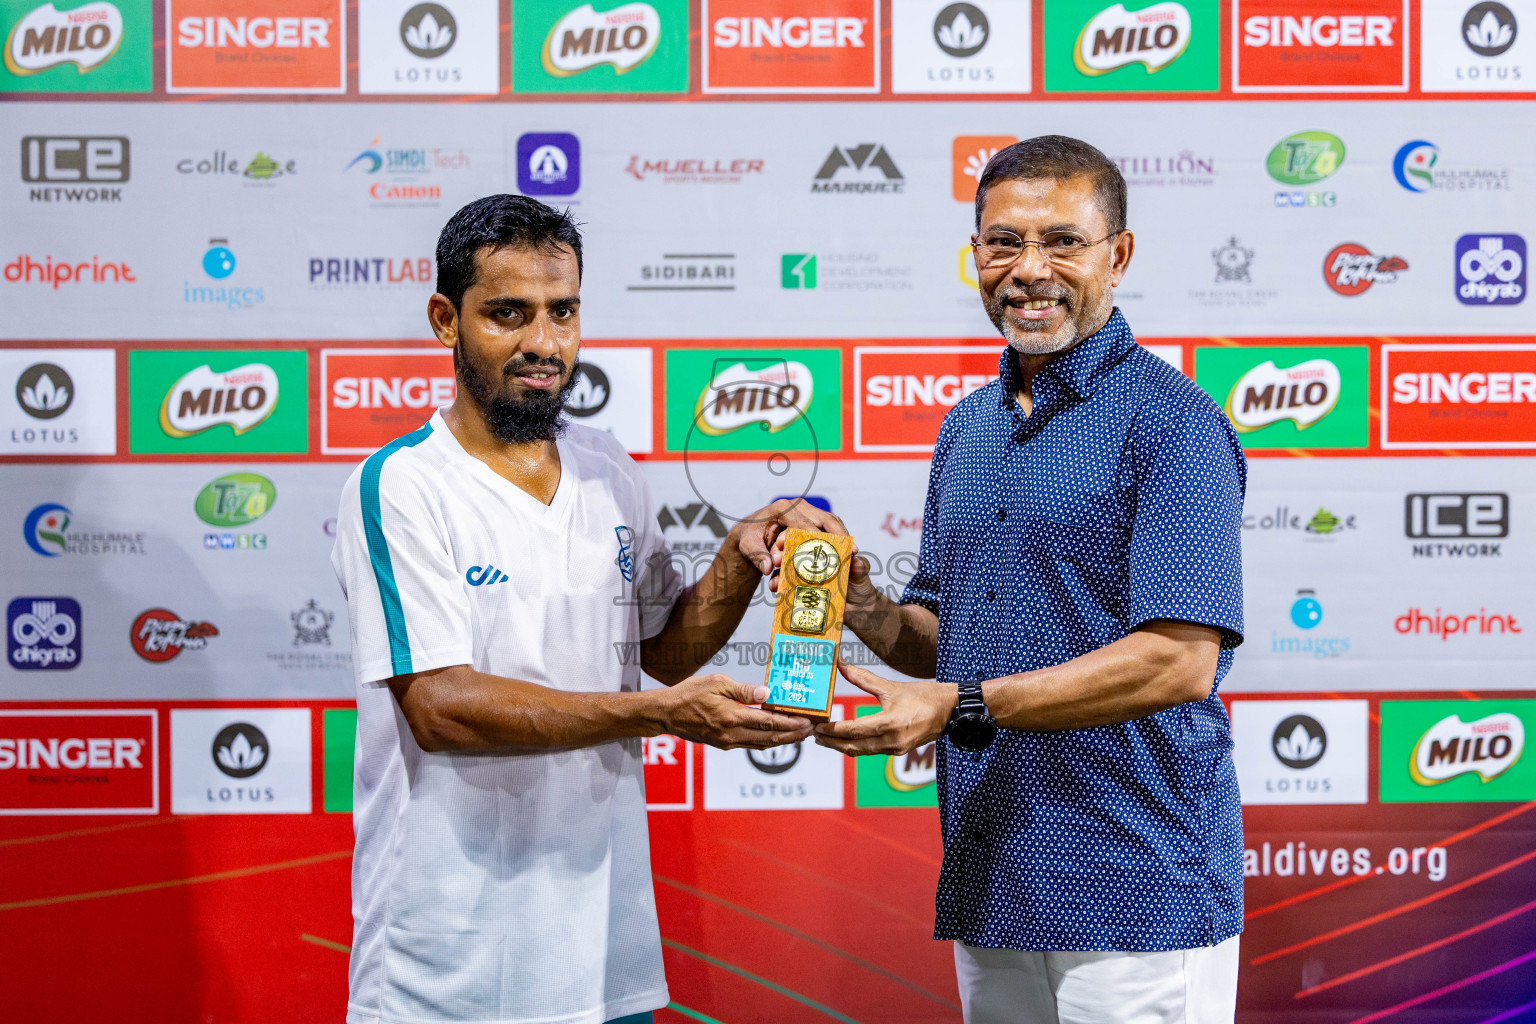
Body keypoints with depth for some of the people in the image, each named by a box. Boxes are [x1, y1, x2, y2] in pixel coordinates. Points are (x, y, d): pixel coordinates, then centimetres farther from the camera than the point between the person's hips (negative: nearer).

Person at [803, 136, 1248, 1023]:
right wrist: (867, 610, -2)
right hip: (989, 888, 7)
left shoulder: (1171, 422, -10)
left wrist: (963, 706, -21)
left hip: (1134, 896, -7)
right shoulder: (967, 429, 14)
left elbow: (1180, 661, -19)